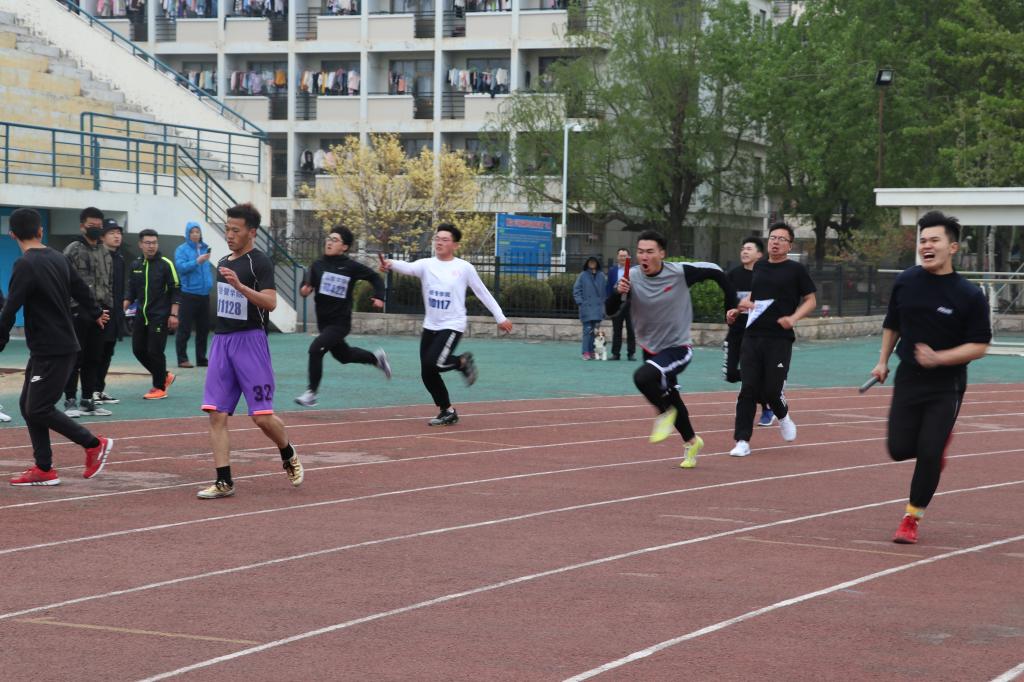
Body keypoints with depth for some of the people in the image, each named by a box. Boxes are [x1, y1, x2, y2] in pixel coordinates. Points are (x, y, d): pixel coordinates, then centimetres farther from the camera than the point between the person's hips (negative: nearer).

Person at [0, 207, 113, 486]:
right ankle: (44, 470, 10)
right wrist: (96, 314, 38)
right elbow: (81, 289, 21)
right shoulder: (58, 258, 8)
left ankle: (95, 444, 5)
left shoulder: (26, 265, -17)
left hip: (52, 351, -9)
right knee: (29, 406, 10)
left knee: (38, 409, -4)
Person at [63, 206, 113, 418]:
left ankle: (87, 400, 16)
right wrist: (69, 309, -15)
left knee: (94, 358, 9)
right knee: (75, 358, -3)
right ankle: (70, 401, 3)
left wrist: (108, 307, 11)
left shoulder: (105, 252, 14)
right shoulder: (72, 250, -6)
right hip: (77, 311, -6)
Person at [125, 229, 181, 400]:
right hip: (141, 315, 6)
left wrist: (173, 315, -13)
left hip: (160, 316, -6)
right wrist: (123, 308, 3)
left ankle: (160, 388, 8)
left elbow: (175, 291, -7)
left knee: (155, 351, -7)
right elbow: (131, 290, 17)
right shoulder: (135, 265, 9)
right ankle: (164, 376, 25)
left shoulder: (166, 264, -7)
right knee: (139, 350, 6)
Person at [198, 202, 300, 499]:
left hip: (250, 340, -7)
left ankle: (289, 457, 22)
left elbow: (270, 302, -20)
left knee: (262, 416, -7)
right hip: (221, 341, 7)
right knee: (216, 414, -3)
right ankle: (224, 482, -1)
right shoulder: (223, 263, 15)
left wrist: (240, 285, -31)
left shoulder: (259, 262, -8)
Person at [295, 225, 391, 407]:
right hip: (323, 321, 6)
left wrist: (379, 297, -13)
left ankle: (311, 393, -10)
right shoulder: (318, 265, -1)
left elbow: (375, 278, 0)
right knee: (343, 355, 22)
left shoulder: (351, 267, -11)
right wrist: (304, 290, -24)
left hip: (340, 322, -6)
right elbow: (307, 286, -2)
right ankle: (376, 358, 49)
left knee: (316, 349, -22)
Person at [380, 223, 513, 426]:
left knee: (432, 363, -23)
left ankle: (463, 362, 8)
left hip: (452, 325, -5)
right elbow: (408, 267, -21)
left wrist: (500, 318, 5)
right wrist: (391, 264, -43)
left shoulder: (464, 268, -5)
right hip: (430, 326, 5)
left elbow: (483, 293, 3)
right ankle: (448, 412, 21)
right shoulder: (426, 265, 0)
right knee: (427, 374, 4)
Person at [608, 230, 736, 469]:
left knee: (643, 377, -31)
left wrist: (732, 305, -2)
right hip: (650, 349, 5)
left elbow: (715, 272, -4)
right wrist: (618, 293, -34)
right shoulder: (631, 277, -11)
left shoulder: (680, 273, -19)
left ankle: (665, 413, -4)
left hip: (678, 348, -5)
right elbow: (610, 311, -14)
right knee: (670, 399, 19)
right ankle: (691, 442, 43)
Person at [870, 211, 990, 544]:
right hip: (908, 379, 4)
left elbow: (978, 346, -11)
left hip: (946, 387, -3)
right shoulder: (906, 281, 0)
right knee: (900, 449, 0)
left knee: (929, 453, -8)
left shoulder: (970, 295, -11)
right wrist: (883, 361, 13)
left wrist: (938, 358, -22)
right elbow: (892, 323, 16)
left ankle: (912, 519, 9)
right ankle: (938, 445, 35)